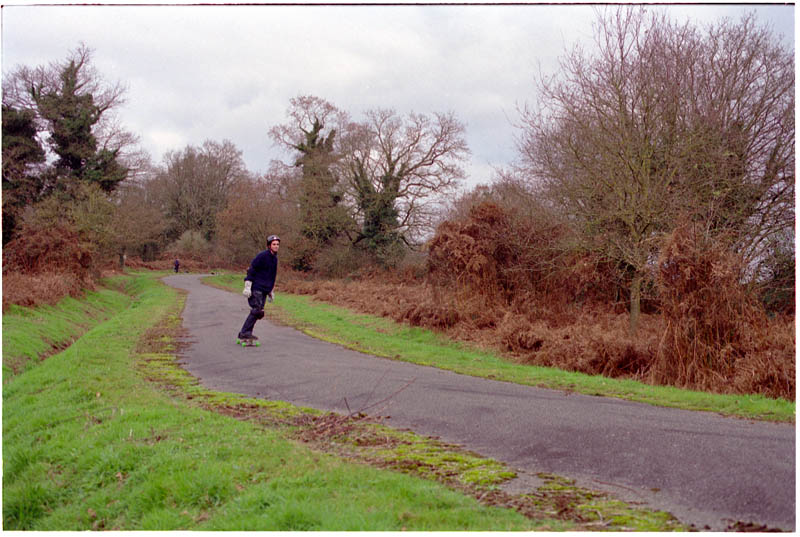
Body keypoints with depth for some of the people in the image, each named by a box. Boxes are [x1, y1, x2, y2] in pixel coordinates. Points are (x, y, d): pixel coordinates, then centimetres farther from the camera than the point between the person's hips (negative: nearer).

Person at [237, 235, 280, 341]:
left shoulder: (275, 258, 15)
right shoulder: (262, 256, -11)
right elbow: (251, 270, -13)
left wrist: (270, 291, 27)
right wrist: (247, 287, -18)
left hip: (264, 290, 8)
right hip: (256, 288, -8)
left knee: (255, 312, 6)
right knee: (257, 311, -15)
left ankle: (244, 333, 13)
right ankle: (245, 332, -10)